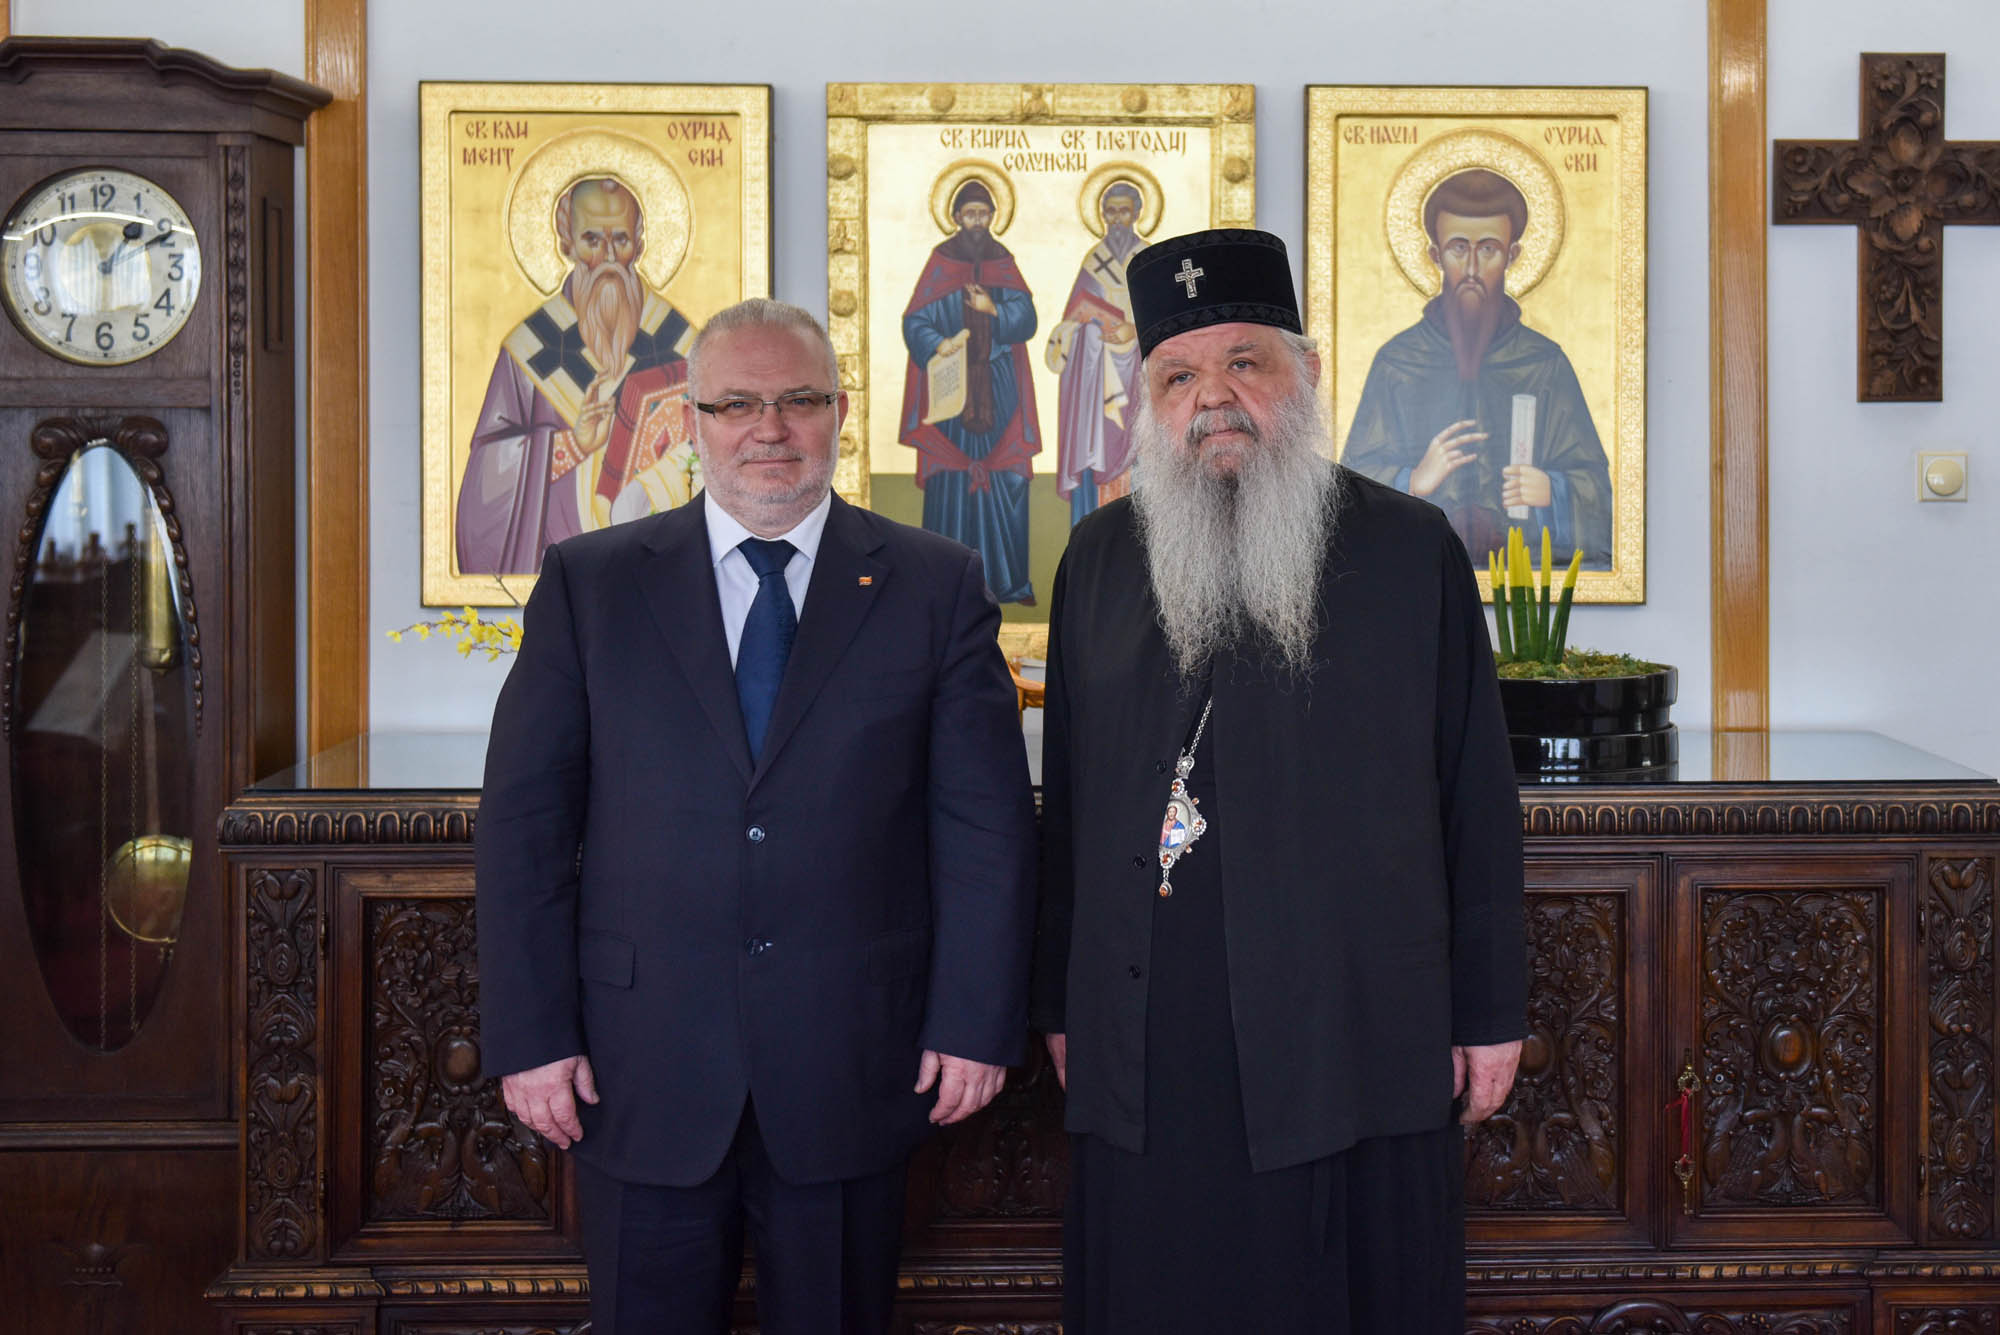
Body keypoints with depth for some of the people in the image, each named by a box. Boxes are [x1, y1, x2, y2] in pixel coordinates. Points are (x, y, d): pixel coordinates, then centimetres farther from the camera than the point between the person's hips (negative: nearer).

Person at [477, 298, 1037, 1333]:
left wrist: (977, 1020, -3)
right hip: (641, 1072, 0)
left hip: (850, 1066, 0)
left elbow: (987, 819, 1)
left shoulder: (936, 586, 2)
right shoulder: (589, 584, 3)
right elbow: (524, 817, 1)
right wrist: (530, 1034, -5)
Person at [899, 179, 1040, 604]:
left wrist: (994, 310, -14)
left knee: (1005, 484, -2)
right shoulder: (940, 262, 3)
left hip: (998, 389, 2)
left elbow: (1027, 319, 3)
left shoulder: (1003, 262, 10)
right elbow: (915, 322, -4)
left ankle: (1008, 580, 5)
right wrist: (937, 343, -22)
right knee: (952, 483, -6)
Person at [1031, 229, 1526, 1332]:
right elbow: (1066, 798, 11)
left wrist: (1491, 1011, 3)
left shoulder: (1412, 549, 2)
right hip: (1145, 1057, 2)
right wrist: (1058, 1006, 10)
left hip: (1357, 1047, -1)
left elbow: (1476, 796, 4)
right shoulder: (1098, 559, 9)